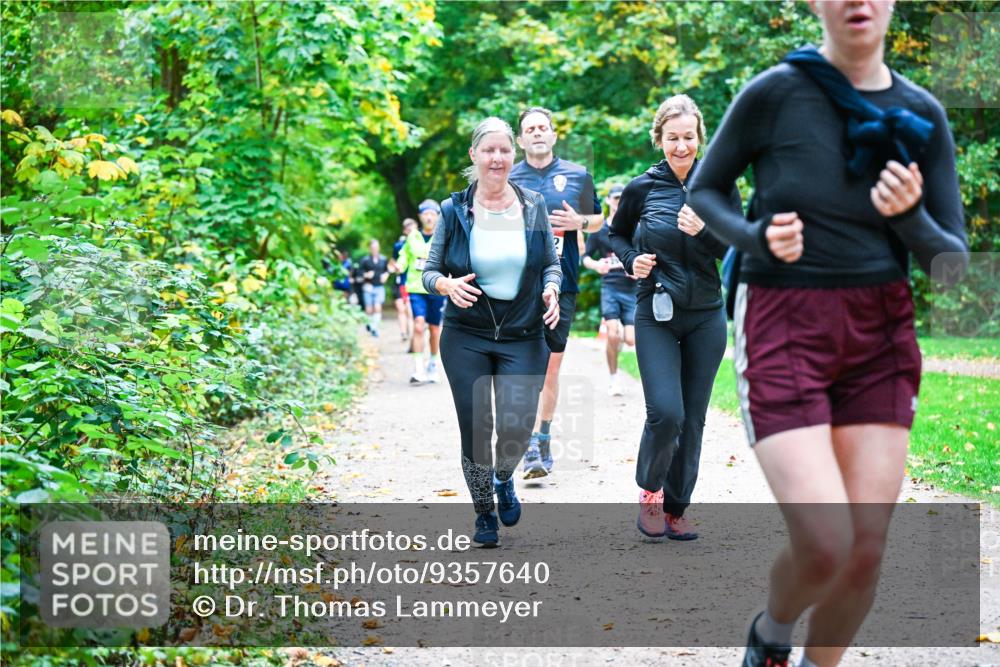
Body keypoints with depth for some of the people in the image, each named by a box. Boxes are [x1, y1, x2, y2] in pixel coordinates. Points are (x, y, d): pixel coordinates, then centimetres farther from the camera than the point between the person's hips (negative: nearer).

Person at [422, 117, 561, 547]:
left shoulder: (533, 207, 4)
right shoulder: (455, 211, 0)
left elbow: (551, 263, 12)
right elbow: (429, 270, 4)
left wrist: (551, 289, -9)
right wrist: (447, 285, -18)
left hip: (523, 337, 1)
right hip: (465, 337, -1)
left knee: (518, 427, -10)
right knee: (474, 428, -1)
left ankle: (503, 479, 27)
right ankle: (483, 512, 23)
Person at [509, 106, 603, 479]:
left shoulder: (578, 176, 9)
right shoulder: (507, 180, 6)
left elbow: (599, 220, 17)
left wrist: (579, 221, -3)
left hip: (562, 284, 2)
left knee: (552, 365, 9)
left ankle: (543, 441, 22)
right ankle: (531, 447, -13)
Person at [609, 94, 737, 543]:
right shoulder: (641, 189, -3)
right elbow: (616, 234, 14)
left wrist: (705, 232, -21)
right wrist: (631, 261, -5)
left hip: (706, 317, 2)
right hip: (657, 316, -2)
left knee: (693, 418, 6)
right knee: (665, 413, -15)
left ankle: (676, 509, 20)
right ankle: (650, 491, 10)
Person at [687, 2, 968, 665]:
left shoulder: (924, 116, 1)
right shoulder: (773, 94, -8)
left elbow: (952, 260, 3)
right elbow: (704, 192, 6)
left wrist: (908, 214, -19)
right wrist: (758, 239, -15)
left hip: (879, 336, 4)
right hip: (783, 334, -3)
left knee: (866, 553, -1)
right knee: (825, 547, -15)